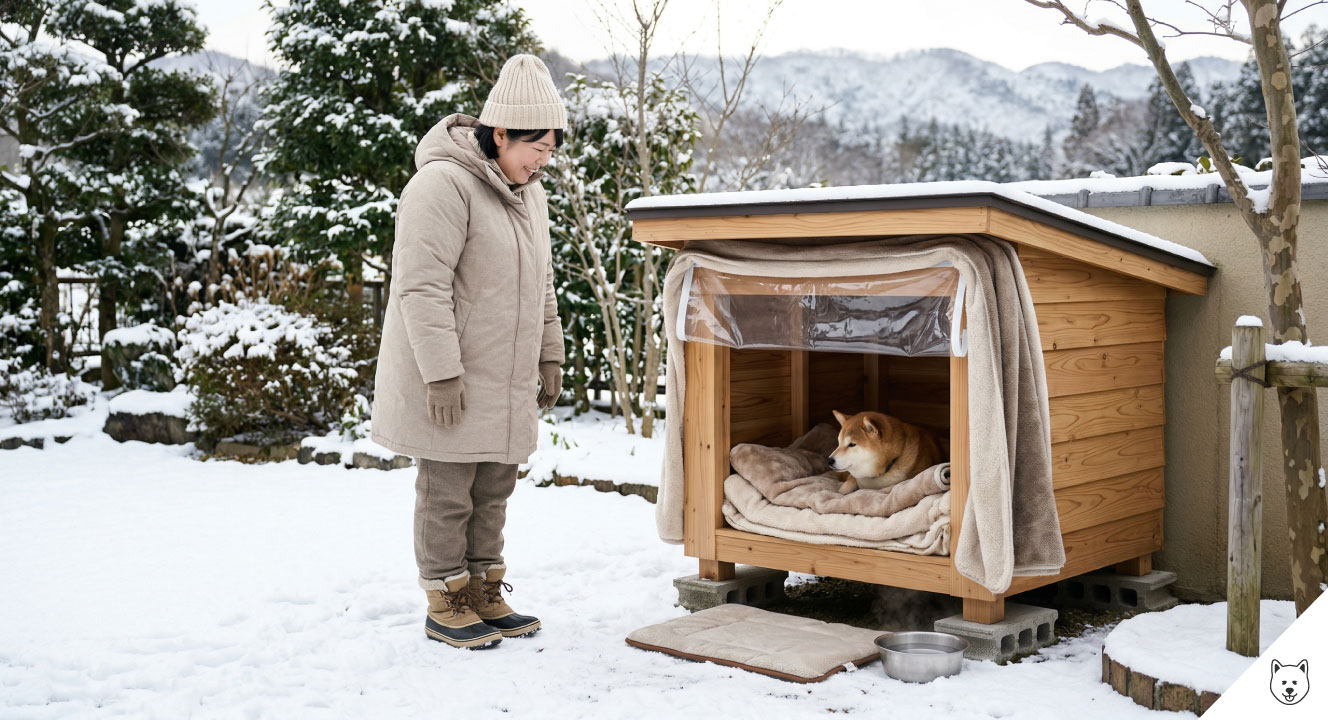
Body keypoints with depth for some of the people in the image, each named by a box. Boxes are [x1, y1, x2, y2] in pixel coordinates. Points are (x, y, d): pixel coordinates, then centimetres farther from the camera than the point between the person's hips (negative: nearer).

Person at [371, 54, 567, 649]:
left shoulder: (527, 193, 12)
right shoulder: (443, 184, -18)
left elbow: (540, 283, 20)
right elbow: (422, 287, -22)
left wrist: (549, 356, 17)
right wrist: (442, 374, -24)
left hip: (505, 380, 9)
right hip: (448, 382, -8)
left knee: (493, 488, 15)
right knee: (447, 493, 2)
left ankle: (484, 593, 27)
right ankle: (445, 605, 14)